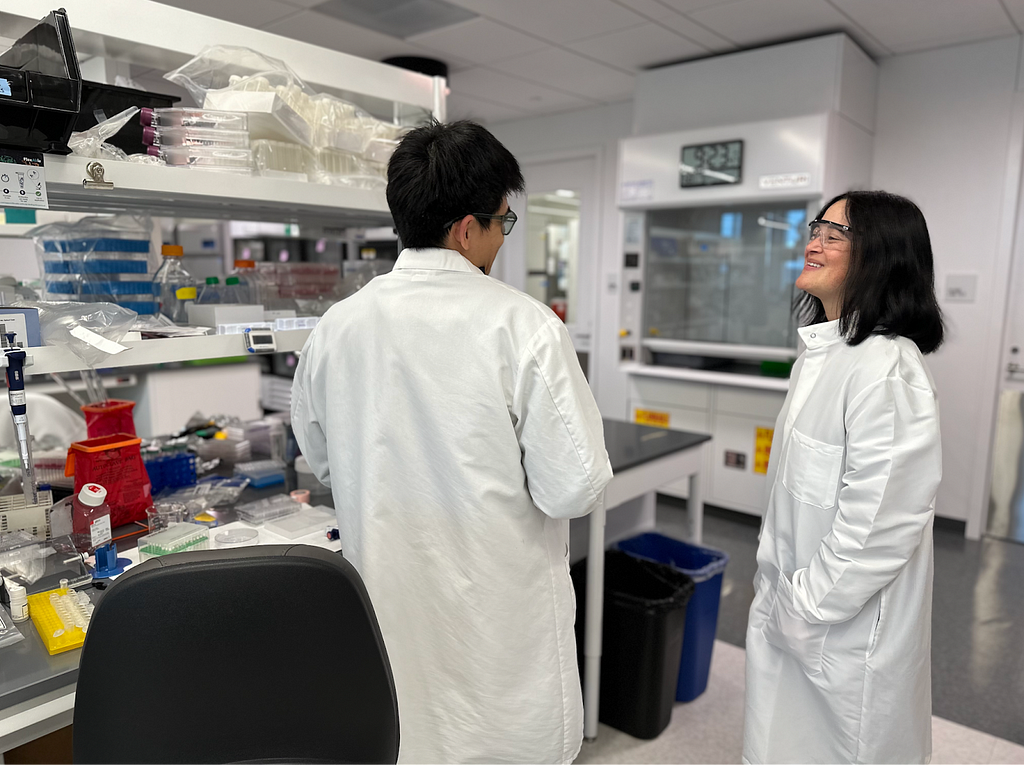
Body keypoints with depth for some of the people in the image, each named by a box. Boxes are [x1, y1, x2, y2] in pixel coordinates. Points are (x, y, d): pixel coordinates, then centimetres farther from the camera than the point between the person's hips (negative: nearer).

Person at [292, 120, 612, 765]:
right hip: (502, 622, -4)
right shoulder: (524, 325, -20)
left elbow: (320, 458, 9)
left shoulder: (335, 328, -6)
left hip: (388, 612, 4)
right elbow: (575, 489, -18)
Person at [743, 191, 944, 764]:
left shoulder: (888, 370, -24)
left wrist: (803, 610, -16)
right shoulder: (822, 353, 6)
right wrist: (777, 587, 15)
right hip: (794, 612, 8)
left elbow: (880, 525, -26)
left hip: (844, 627, -8)